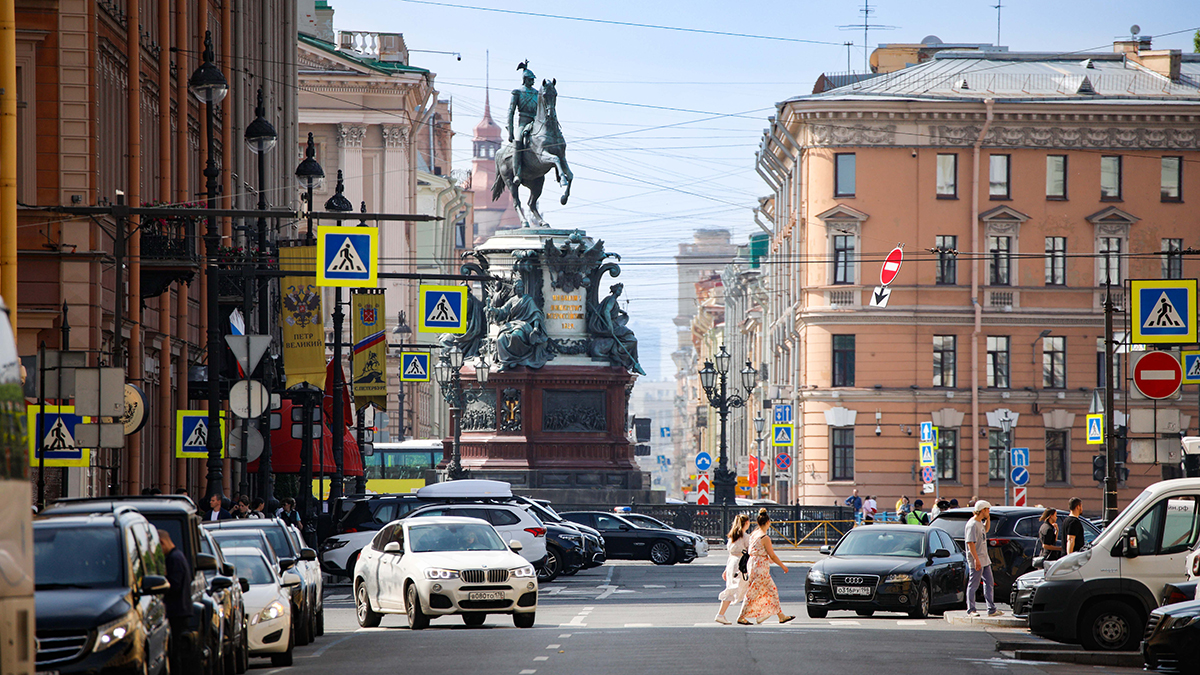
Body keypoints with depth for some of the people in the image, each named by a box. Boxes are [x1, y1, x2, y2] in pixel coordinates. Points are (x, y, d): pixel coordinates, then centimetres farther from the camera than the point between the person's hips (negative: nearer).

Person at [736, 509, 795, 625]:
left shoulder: (754, 535, 7)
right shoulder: (765, 538, -18)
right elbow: (772, 556, -14)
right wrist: (783, 566, -1)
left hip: (753, 564, 9)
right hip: (760, 567, -9)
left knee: (772, 590, 13)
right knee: (753, 594, 0)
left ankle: (781, 616, 15)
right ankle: (741, 617, 5)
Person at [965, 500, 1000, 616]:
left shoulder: (980, 523, 12)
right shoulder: (972, 524, -17)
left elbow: (985, 530, 36)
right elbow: (970, 543, -22)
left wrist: (987, 520, 17)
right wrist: (976, 559, -26)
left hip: (985, 559, 10)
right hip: (976, 561, -10)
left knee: (989, 584, 11)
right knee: (973, 585, -3)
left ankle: (991, 609, 16)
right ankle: (971, 609, 3)